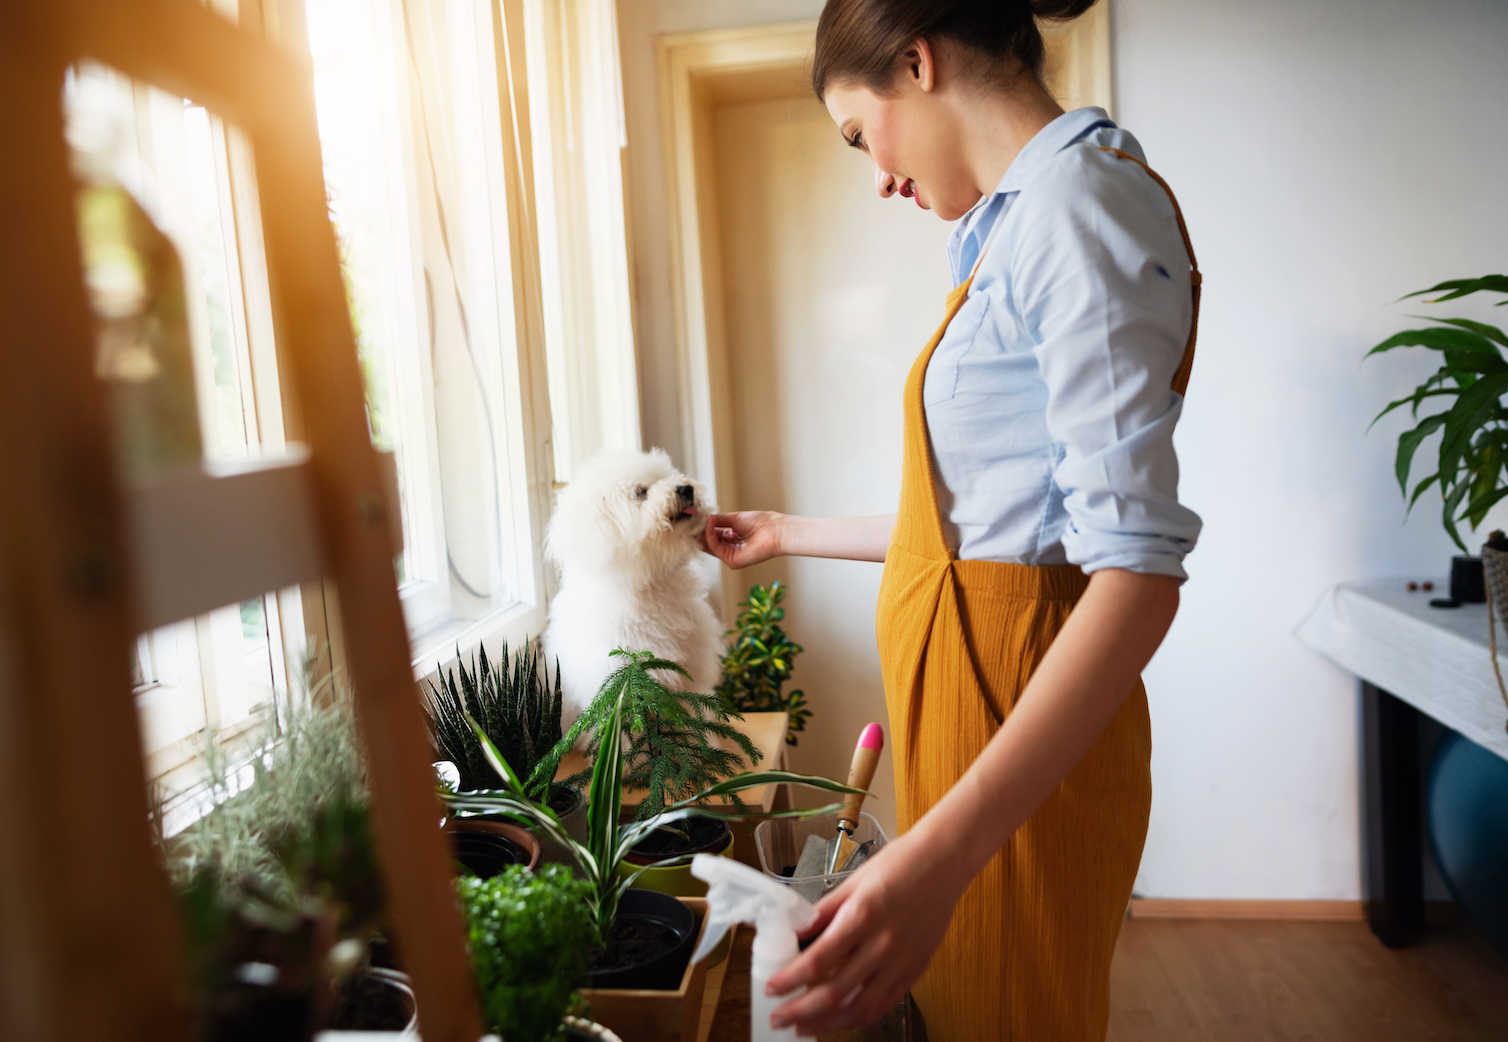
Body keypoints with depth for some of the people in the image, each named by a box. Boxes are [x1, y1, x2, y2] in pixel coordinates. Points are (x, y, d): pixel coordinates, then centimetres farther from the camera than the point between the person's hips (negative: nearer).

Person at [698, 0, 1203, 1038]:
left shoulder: (1077, 195, -15)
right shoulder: (1026, 219, 15)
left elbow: (1138, 569, -26)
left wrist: (944, 850, -34)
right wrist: (792, 535, 28)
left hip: (1028, 740, -9)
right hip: (967, 691, 9)